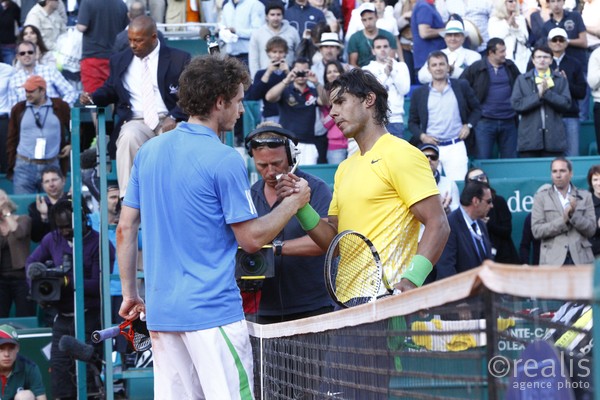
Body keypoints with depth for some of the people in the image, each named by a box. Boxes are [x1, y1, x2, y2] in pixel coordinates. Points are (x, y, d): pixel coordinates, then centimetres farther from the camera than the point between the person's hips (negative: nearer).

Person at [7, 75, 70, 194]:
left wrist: (70, 144, 4)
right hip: (24, 167, 0)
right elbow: (12, 139, 8)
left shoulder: (60, 107, 2)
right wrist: (11, 166, 4)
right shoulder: (19, 109, 5)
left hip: (51, 166, 0)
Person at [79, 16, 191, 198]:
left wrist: (174, 117, -16)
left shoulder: (179, 59, 7)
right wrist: (92, 97, 6)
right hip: (136, 122, 2)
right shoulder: (120, 60, 19)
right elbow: (110, 90, 29)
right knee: (129, 137, -36)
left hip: (169, 122, -2)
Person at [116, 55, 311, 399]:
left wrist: (130, 293, 19)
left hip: (161, 310, 7)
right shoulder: (225, 160, -11)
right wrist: (293, 203, 7)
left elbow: (126, 228, 12)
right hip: (212, 311, -7)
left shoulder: (149, 152, 9)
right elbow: (252, 239, -7)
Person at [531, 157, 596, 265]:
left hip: (580, 259, 2)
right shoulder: (541, 197, 8)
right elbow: (536, 230, -2)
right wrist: (563, 220, -13)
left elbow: (591, 229, 6)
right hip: (553, 260, -2)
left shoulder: (585, 196, 12)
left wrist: (574, 214, -11)